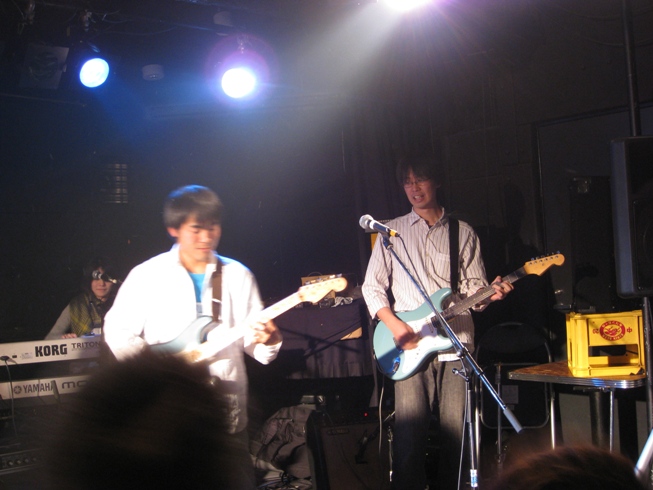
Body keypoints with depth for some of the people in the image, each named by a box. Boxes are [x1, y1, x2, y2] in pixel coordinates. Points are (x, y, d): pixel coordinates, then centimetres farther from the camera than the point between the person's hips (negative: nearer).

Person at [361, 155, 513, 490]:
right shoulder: (392, 231, 10)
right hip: (410, 348, -1)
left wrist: (489, 293, -12)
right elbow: (372, 286, 7)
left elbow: (473, 286, 11)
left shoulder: (463, 232, 13)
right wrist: (393, 325, -7)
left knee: (456, 434, 1)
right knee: (410, 435, -6)